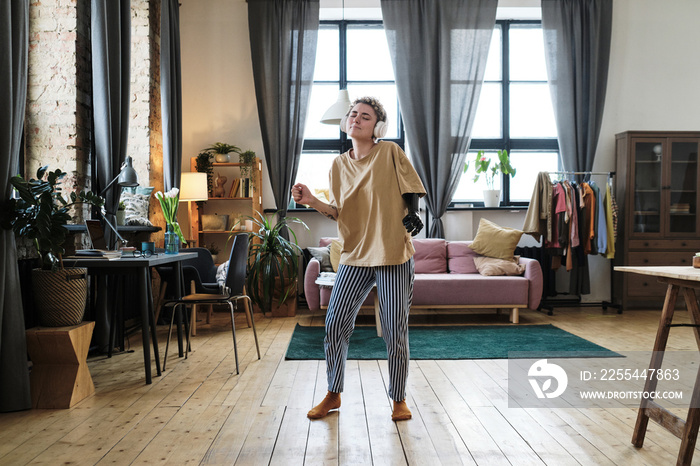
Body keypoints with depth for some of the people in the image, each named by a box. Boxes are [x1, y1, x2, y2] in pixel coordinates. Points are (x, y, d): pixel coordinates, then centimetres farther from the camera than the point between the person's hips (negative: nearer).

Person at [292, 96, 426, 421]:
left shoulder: (390, 153, -2)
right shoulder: (339, 165, 10)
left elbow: (412, 191, 3)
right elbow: (339, 212, 11)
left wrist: (411, 216, -12)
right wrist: (312, 201, -4)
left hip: (394, 255, -4)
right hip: (355, 256, 4)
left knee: (395, 331, 2)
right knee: (335, 324, 2)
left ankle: (399, 399, 22)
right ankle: (333, 395, 22)